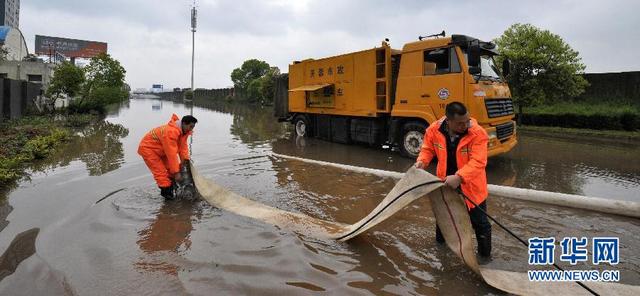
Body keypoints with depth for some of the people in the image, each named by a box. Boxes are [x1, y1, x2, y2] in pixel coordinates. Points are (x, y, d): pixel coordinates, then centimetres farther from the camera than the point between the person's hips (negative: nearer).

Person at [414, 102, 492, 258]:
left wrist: (458, 177, -43)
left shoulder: (478, 133, -26)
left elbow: (477, 162, -32)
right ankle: (440, 240, 52)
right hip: (445, 182, 4)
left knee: (480, 222, 8)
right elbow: (427, 149, 1)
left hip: (471, 185, -3)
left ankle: (484, 255, 30)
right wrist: (422, 161, -18)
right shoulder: (434, 129, -16)